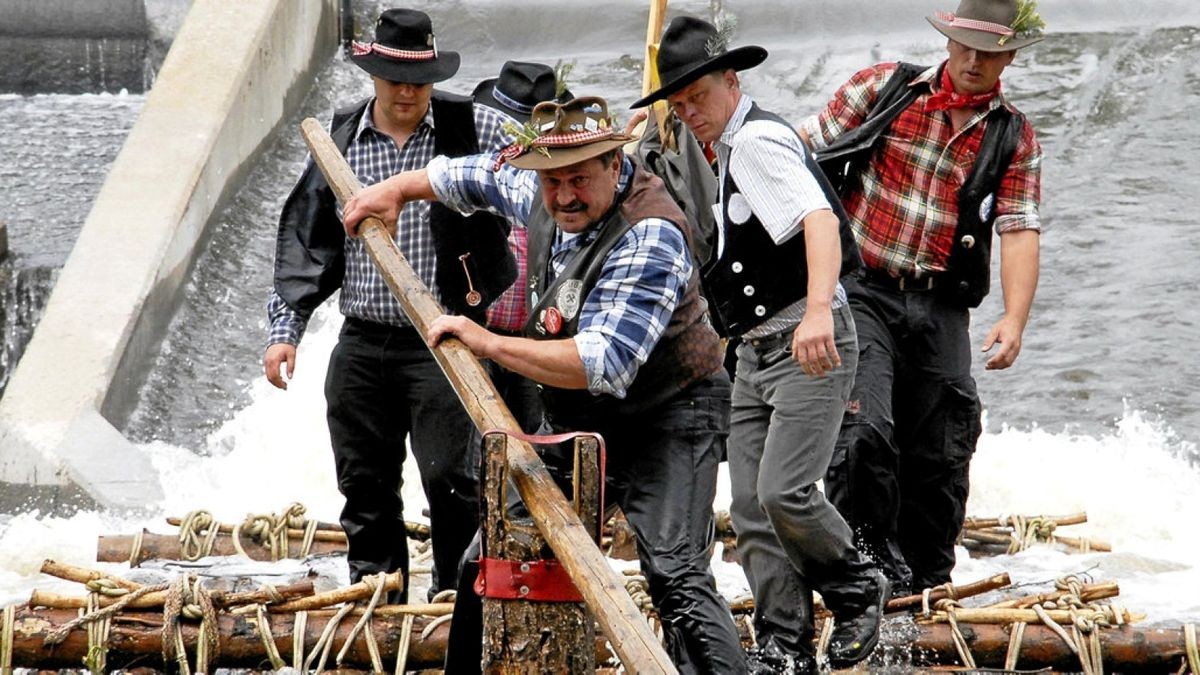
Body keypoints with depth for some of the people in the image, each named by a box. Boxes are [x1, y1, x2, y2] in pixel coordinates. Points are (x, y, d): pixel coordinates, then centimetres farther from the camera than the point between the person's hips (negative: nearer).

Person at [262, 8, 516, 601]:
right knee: (365, 486, 9)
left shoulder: (472, 128, -2)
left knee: (450, 476, -9)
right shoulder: (338, 139, 7)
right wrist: (285, 327, 5)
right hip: (362, 346, 4)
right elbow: (305, 239, 12)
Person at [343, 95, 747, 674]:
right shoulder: (541, 193, -2)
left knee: (674, 573, -24)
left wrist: (487, 343, -29)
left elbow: (603, 364, -34)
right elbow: (486, 177, 24)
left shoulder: (650, 237, -27)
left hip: (665, 422, -8)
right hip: (575, 428, 8)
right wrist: (397, 188, 27)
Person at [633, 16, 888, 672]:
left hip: (809, 345, -10)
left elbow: (820, 220, -30)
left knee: (783, 492, -19)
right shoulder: (732, 149, 19)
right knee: (751, 507, 2)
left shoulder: (758, 141, -13)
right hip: (758, 352, 10)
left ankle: (857, 592, 4)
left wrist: (818, 309, -44)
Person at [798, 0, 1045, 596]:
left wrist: (1014, 319, -16)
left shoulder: (1014, 138, 7)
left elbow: (1019, 232, -2)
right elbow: (805, 148, 7)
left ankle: (925, 587, 23)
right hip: (861, 293, -3)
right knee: (866, 427, -21)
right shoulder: (884, 89, 3)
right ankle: (868, 559, -6)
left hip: (942, 309, 3)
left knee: (941, 457, 7)